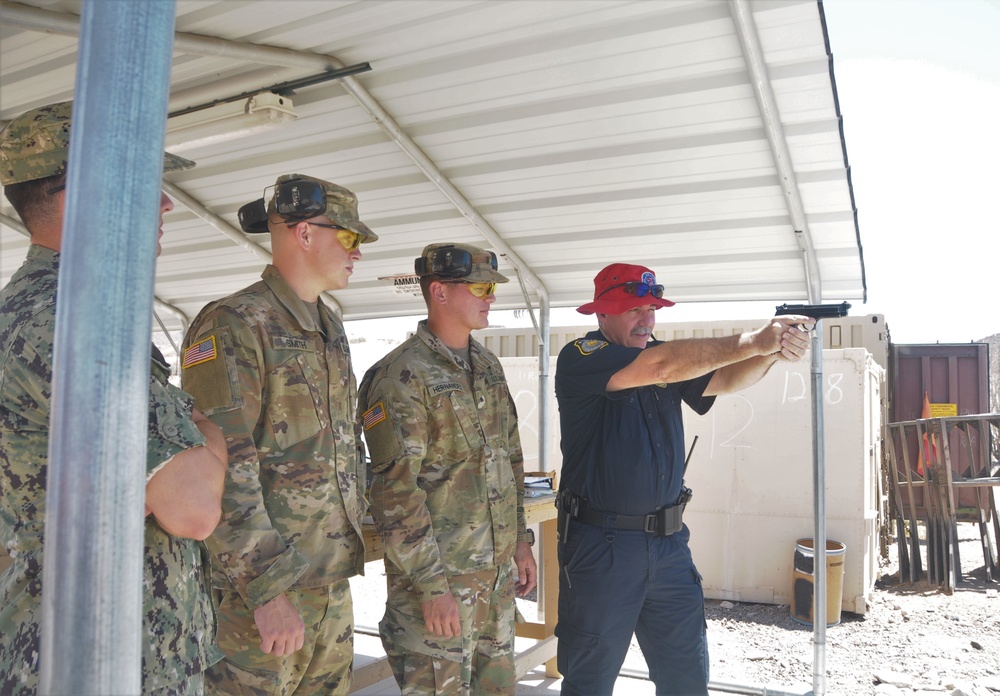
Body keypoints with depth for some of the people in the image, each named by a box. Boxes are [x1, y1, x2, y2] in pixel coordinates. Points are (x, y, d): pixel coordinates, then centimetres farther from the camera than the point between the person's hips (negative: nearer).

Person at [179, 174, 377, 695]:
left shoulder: (331, 330, 14)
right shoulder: (232, 325, -13)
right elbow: (222, 470, -20)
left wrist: (352, 531, 16)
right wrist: (268, 590, -21)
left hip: (333, 584, 8)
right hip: (260, 587, -8)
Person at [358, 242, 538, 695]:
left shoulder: (488, 366, 10)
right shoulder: (401, 377, -16)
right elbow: (395, 493, -19)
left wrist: (521, 540, 14)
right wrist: (432, 586, -19)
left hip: (497, 573, 8)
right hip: (437, 577, -8)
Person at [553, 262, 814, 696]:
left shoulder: (668, 357, 10)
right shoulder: (579, 359, -11)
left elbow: (725, 378, -2)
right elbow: (659, 367, -25)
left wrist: (773, 351, -22)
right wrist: (752, 342, -24)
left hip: (668, 541, 6)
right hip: (601, 546, -6)